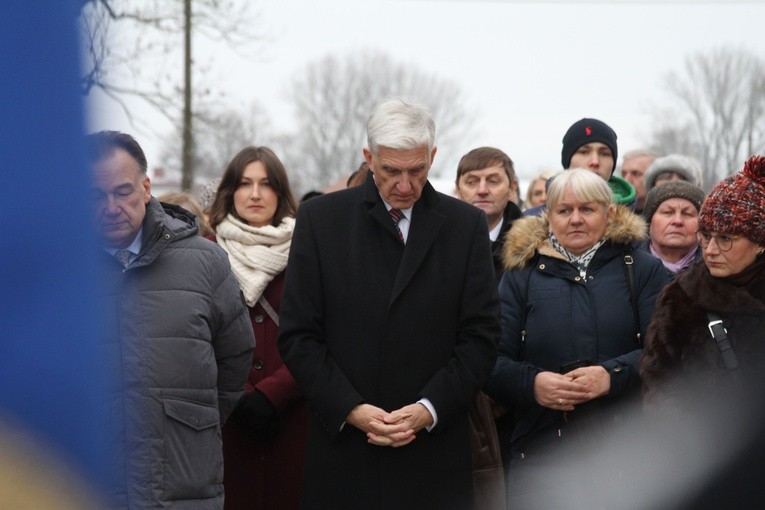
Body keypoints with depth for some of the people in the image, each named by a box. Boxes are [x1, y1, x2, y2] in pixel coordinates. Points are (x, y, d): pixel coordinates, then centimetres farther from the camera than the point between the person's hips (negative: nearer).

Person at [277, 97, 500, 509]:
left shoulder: (466, 225, 5)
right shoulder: (320, 219, 3)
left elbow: (481, 336, 2)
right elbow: (297, 336, 1)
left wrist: (429, 409, -10)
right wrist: (350, 409, -10)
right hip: (343, 451, 0)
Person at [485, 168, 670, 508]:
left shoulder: (642, 270, 8)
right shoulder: (521, 276, 12)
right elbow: (492, 360, 4)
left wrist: (614, 375, -20)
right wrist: (531, 383, -16)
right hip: (541, 452, 1)